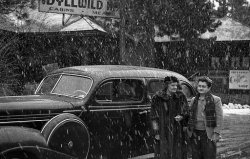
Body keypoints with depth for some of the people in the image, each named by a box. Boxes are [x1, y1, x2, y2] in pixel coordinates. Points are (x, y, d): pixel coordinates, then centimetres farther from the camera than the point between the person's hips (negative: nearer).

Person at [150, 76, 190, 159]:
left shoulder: (180, 96, 5)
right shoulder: (157, 98, -4)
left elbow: (186, 112, 7)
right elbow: (154, 117, -3)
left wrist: (181, 116, -16)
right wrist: (156, 132, -6)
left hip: (178, 131, 3)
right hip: (163, 131, -3)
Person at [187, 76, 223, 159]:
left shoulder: (216, 100, -3)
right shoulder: (194, 100, 12)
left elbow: (219, 117, -6)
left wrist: (216, 133, -12)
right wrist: (188, 131, 10)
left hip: (208, 134, -4)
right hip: (195, 134, 5)